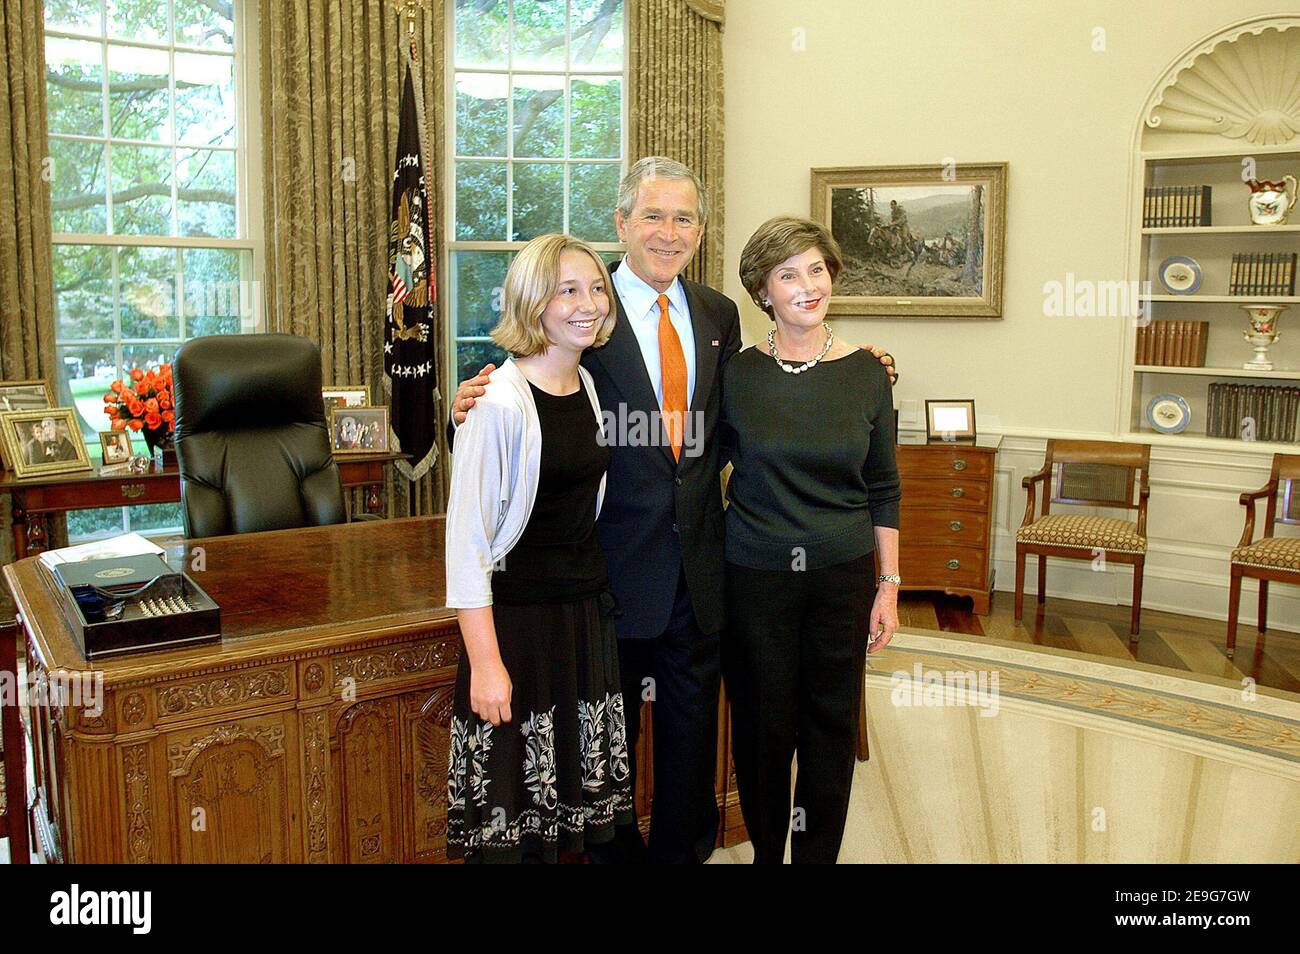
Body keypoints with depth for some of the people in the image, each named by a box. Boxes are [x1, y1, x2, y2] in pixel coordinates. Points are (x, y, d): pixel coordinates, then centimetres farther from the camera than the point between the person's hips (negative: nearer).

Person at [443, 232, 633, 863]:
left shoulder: (589, 386, 7)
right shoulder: (499, 402, -16)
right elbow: (466, 539, -17)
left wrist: (595, 587, 12)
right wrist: (485, 662, -18)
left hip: (588, 609, 7)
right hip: (516, 617, -7)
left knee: (568, 796, 17)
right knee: (511, 813, 5)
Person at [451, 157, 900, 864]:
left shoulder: (719, 314, 6)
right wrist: (470, 414, -33)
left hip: (699, 566, 5)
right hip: (617, 563, -4)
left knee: (692, 726, 19)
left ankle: (682, 851, 40)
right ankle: (614, 852, 37)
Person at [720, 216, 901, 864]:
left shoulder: (865, 373, -2)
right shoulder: (736, 373, -5)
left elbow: (884, 489, 3)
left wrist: (889, 586, 1)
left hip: (843, 574, 1)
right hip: (755, 574, -1)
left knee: (831, 724, 10)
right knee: (761, 722, 11)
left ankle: (818, 854, 30)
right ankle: (766, 851, 33)